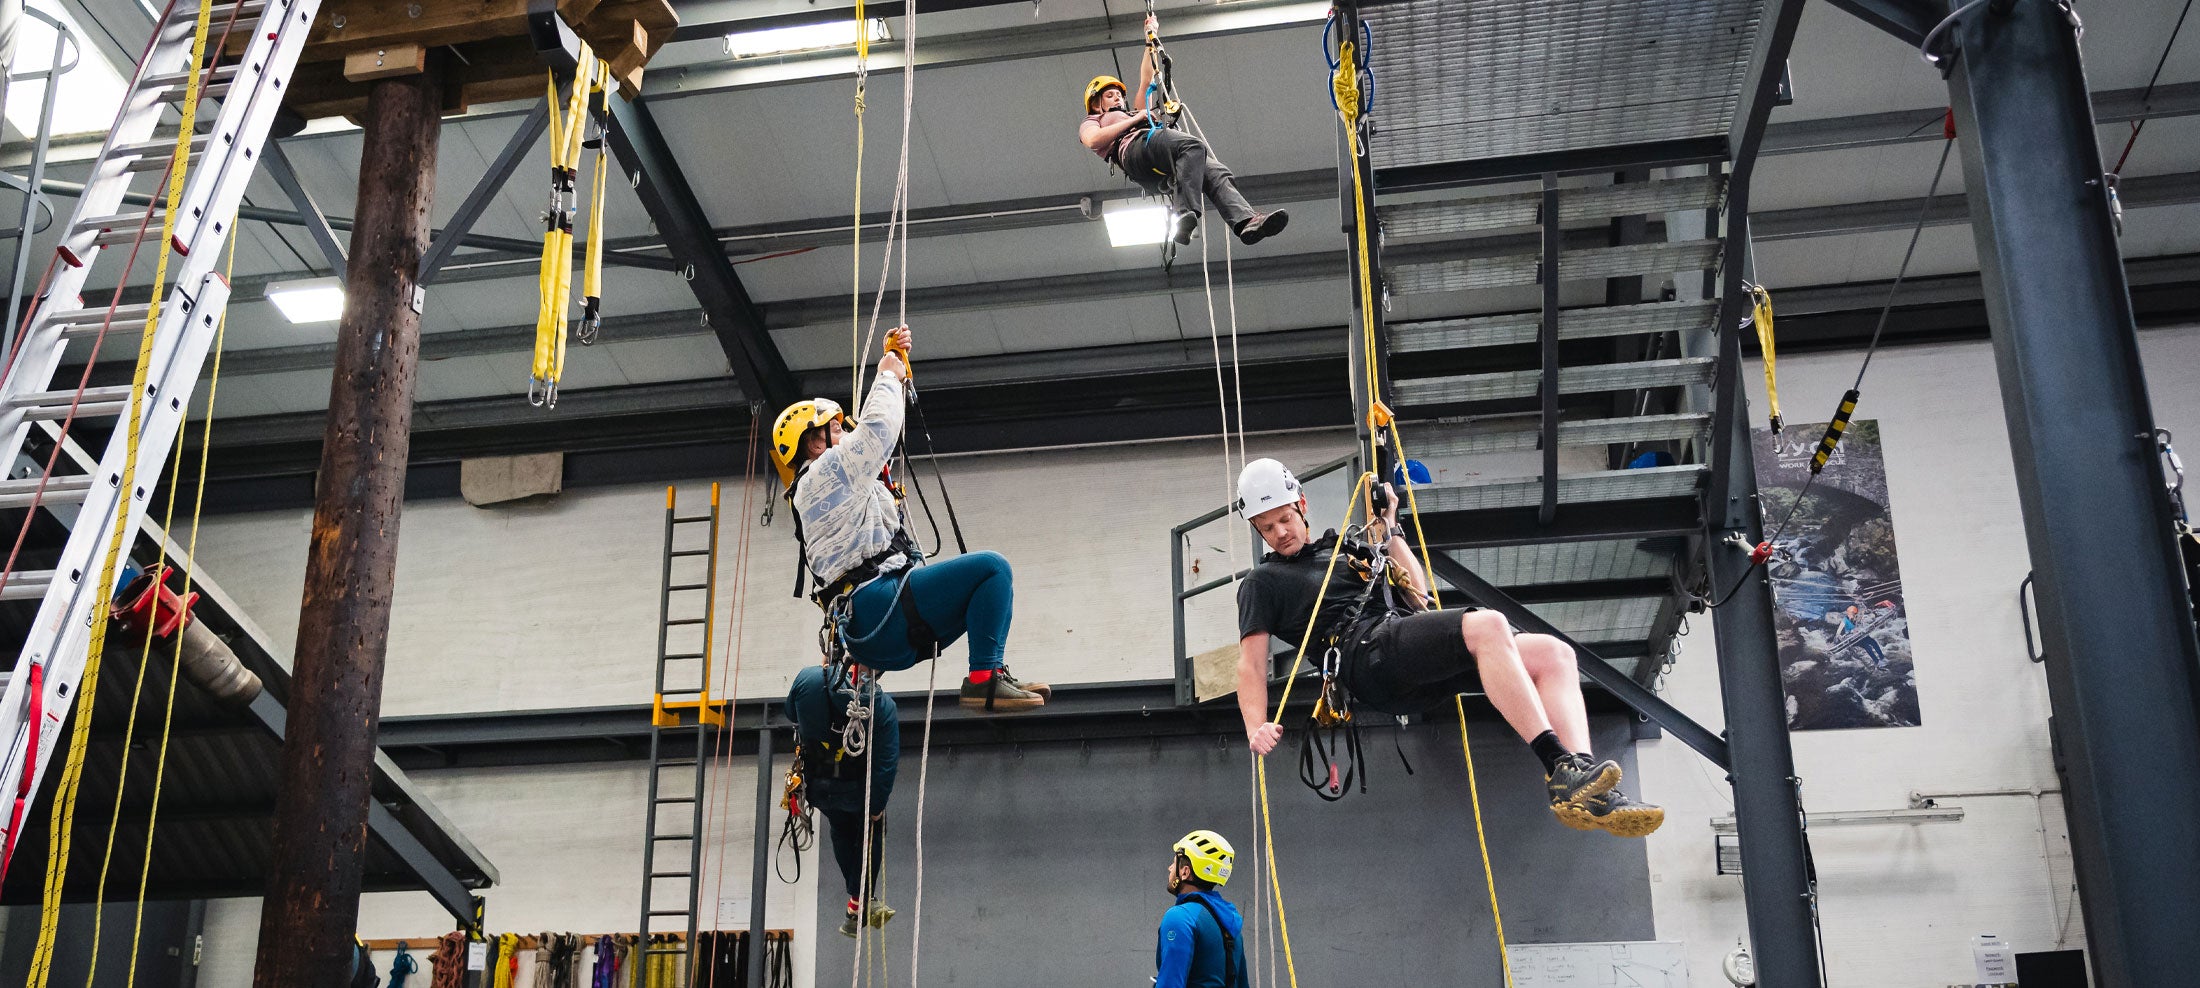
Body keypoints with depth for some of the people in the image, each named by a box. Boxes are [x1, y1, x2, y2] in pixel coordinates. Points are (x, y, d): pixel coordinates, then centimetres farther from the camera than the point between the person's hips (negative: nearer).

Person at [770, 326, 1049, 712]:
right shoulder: (825, 472, -2)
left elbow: (871, 429, 35)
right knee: (991, 567, -16)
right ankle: (985, 678, -20)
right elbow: (877, 429, -12)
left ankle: (988, 677, 9)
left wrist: (892, 360, 29)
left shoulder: (837, 478, 28)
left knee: (994, 584, 22)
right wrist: (888, 375, 5)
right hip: (879, 611, -11)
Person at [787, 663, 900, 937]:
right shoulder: (883, 706, -25)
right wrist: (877, 805, -6)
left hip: (817, 785, 3)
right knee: (871, 831, 25)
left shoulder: (806, 679, -21)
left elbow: (791, 713, 2)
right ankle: (859, 903, 21)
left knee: (841, 830, 29)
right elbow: (887, 761, -20)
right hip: (856, 788, -3)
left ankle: (862, 904, 37)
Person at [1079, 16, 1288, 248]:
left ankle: (1246, 222, -49)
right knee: (1194, 146, -37)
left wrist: (1150, 40, 45)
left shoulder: (1135, 112, 49)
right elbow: (1093, 141, 5)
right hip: (1136, 147, -7)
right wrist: (1135, 120, 5)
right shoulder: (1091, 123, 31)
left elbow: (1146, 80, 48)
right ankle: (1183, 216, -56)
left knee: (1217, 173, -23)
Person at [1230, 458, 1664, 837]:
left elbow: (1418, 594, 27)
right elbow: (1251, 663, 4)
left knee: (1552, 653, -12)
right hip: (1370, 655, -7)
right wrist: (1257, 728, -12)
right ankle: (1562, 767, -41)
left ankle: (1580, 793, -28)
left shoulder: (1341, 546, 33)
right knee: (1487, 625, -32)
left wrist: (1389, 531, 20)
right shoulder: (1263, 582, 16)